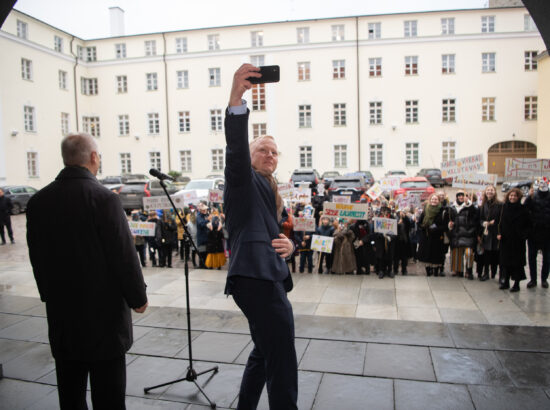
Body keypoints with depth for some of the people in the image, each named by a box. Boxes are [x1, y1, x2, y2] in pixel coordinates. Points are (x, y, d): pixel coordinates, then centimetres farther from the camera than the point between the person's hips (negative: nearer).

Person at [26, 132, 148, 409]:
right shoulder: (104, 199, -18)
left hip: (60, 315, 6)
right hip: (104, 313, -5)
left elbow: (36, 257, 8)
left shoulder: (37, 202, 1)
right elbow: (124, 255, -16)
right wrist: (138, 298, -3)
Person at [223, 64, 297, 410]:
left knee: (265, 352, 21)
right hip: (255, 276, -10)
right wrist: (236, 99, -34)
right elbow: (235, 144, -19)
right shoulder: (243, 180, 1)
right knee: (282, 363, -10)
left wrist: (288, 244, 3)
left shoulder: (272, 193, 25)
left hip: (271, 277, 10)